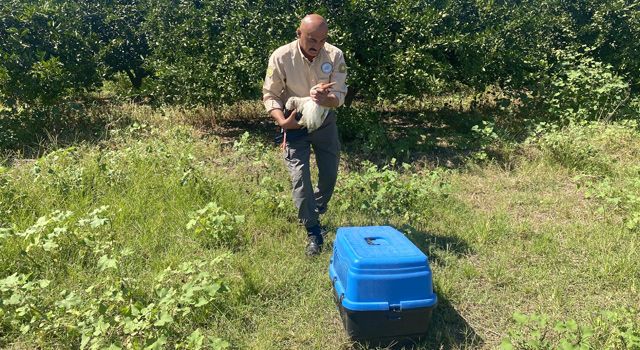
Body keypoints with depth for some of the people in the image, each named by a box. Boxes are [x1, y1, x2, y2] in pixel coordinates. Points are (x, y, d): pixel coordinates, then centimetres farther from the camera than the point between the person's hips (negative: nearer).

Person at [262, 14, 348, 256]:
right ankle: (314, 233, 5)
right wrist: (282, 121, -29)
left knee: (329, 175, 10)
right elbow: (270, 95, -12)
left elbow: (340, 96, -14)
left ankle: (312, 217, 37)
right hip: (295, 122, -2)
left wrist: (325, 99, -38)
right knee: (300, 178, -9)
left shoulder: (335, 55, -16)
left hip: (325, 120, 3)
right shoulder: (281, 57, -20)